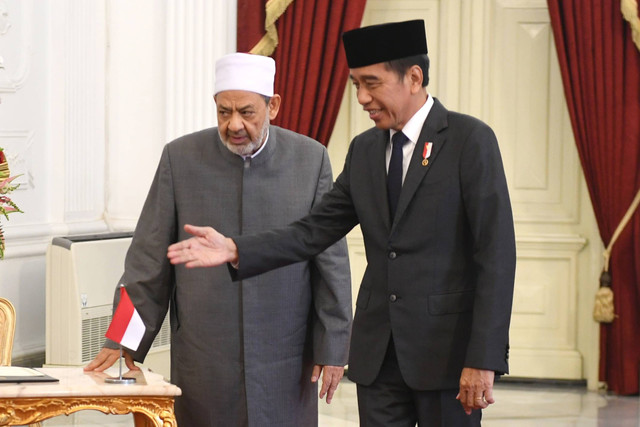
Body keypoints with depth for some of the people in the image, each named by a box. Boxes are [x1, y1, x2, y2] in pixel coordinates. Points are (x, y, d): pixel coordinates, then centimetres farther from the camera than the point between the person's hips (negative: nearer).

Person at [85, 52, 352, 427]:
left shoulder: (310, 159, 0)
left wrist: (332, 348, 1)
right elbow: (149, 259, 3)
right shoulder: (181, 158, -1)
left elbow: (332, 262, 2)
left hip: (286, 364, 0)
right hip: (203, 364, 0)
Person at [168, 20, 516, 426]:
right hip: (377, 352, 6)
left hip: (447, 347, -5)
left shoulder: (470, 140, -9)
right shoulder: (364, 149, 11)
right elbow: (316, 231, 8)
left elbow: (496, 254, -13)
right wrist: (235, 249, -8)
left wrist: (484, 359, -18)